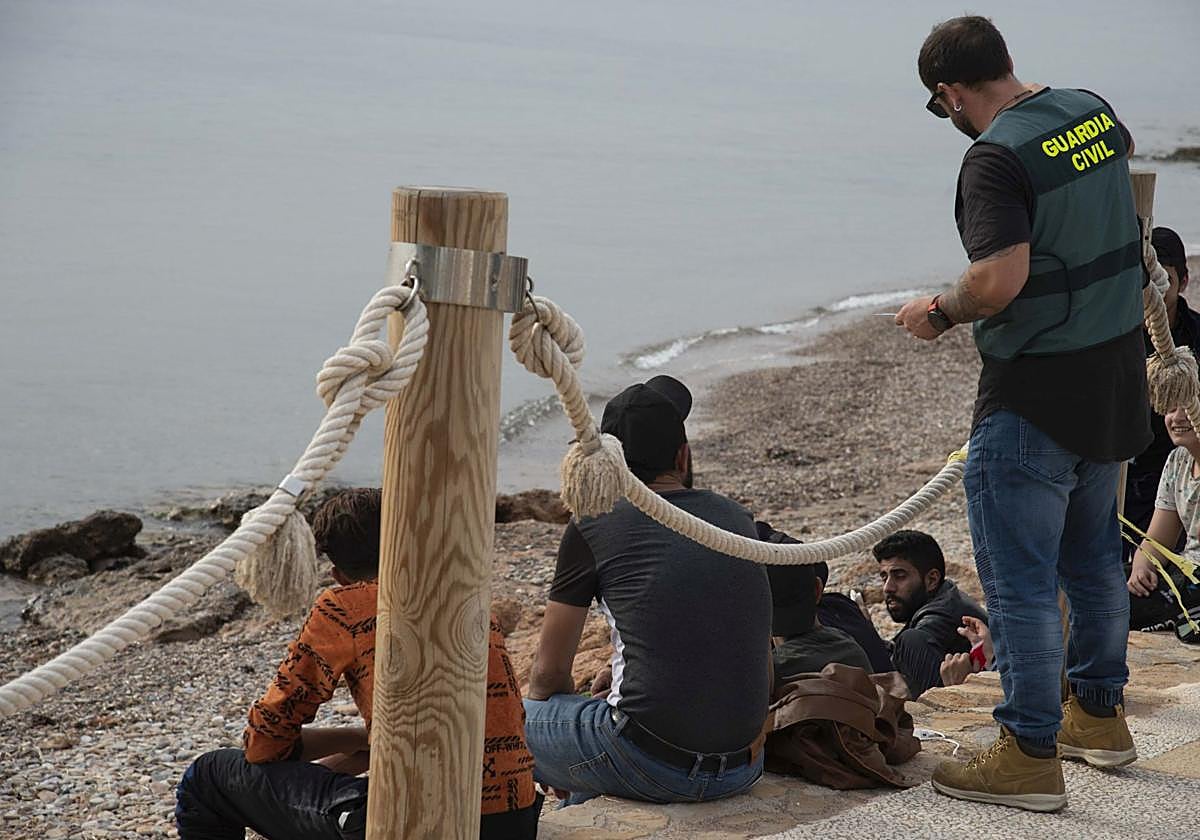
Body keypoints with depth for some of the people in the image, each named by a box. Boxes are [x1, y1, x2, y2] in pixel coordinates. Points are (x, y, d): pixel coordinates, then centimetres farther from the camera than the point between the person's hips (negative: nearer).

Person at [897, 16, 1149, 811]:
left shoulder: (996, 157, -21)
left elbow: (1000, 281, -30)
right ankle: (1099, 713, 36)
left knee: (1019, 579, -1)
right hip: (1116, 377, 9)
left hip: (1037, 391, -9)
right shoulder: (1094, 111, 5)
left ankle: (1031, 756, 4)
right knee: (1093, 555, 22)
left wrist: (941, 312, -12)